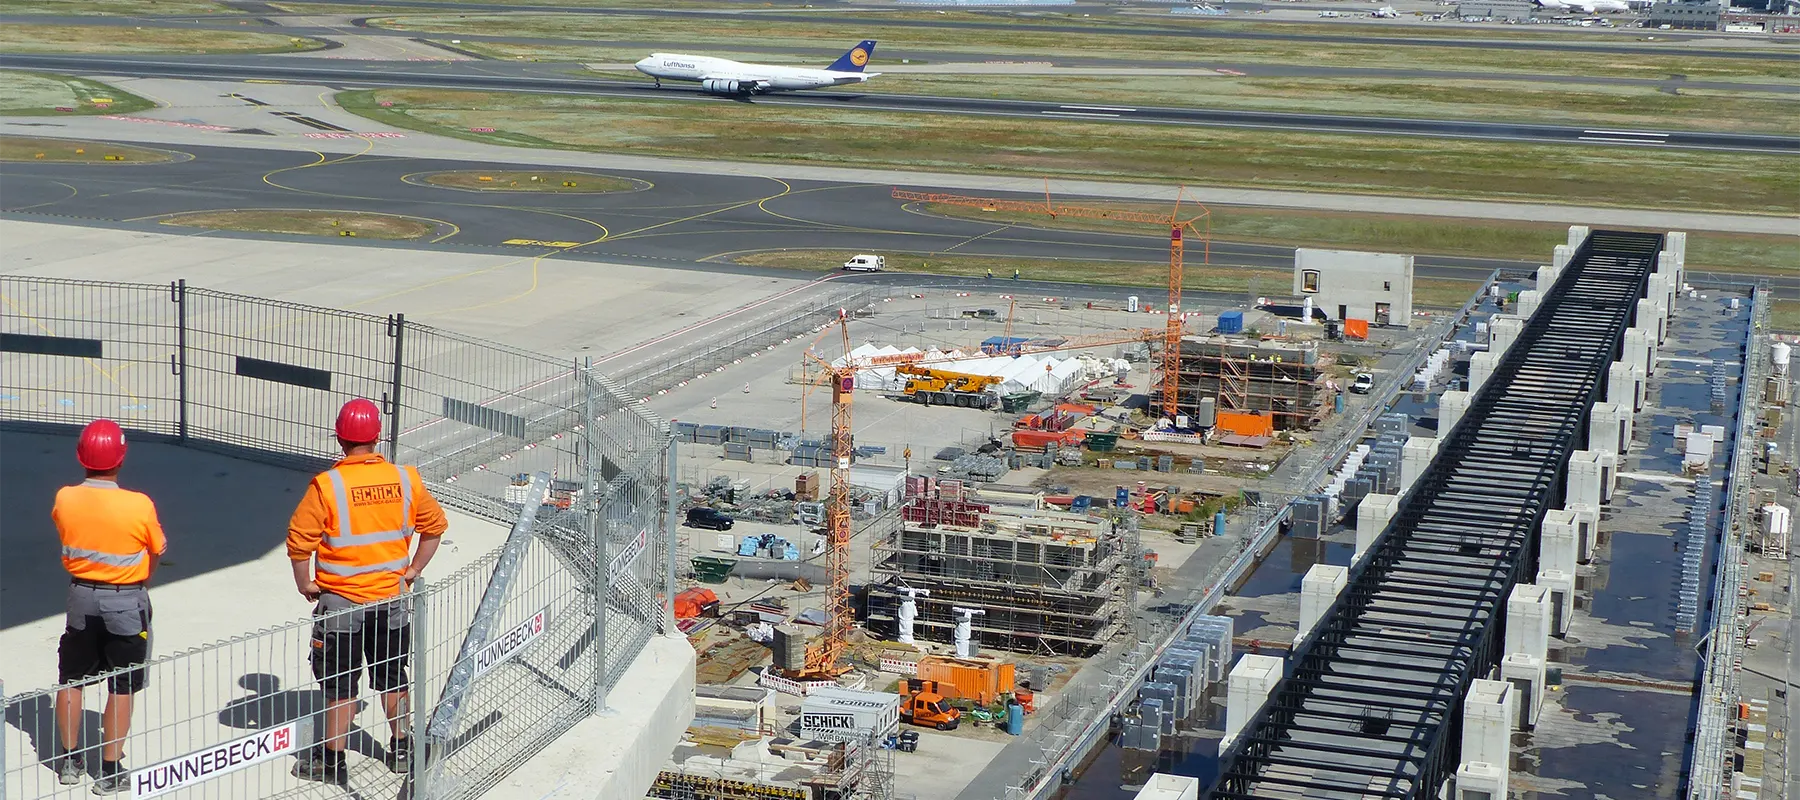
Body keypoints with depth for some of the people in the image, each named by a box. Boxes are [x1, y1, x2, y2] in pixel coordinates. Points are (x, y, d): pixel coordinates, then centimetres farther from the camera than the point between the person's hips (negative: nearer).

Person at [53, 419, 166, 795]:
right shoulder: (139, 505, -20)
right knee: (122, 687, 7)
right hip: (127, 602, -3)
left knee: (70, 680, 19)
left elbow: (64, 534, 6)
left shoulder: (64, 499, -11)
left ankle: (70, 760, 30)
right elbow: (158, 549, -6)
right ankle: (110, 770, 12)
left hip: (81, 598, 3)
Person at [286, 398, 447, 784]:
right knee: (391, 675, 18)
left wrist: (305, 585, -2)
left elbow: (300, 539, -16)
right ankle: (401, 751, 28)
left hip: (340, 600, -3)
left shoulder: (327, 485, -16)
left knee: (340, 682, 6)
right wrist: (413, 570, 12)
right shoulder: (405, 479, -5)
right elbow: (434, 524, 6)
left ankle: (332, 761, 14)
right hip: (391, 596, 4)